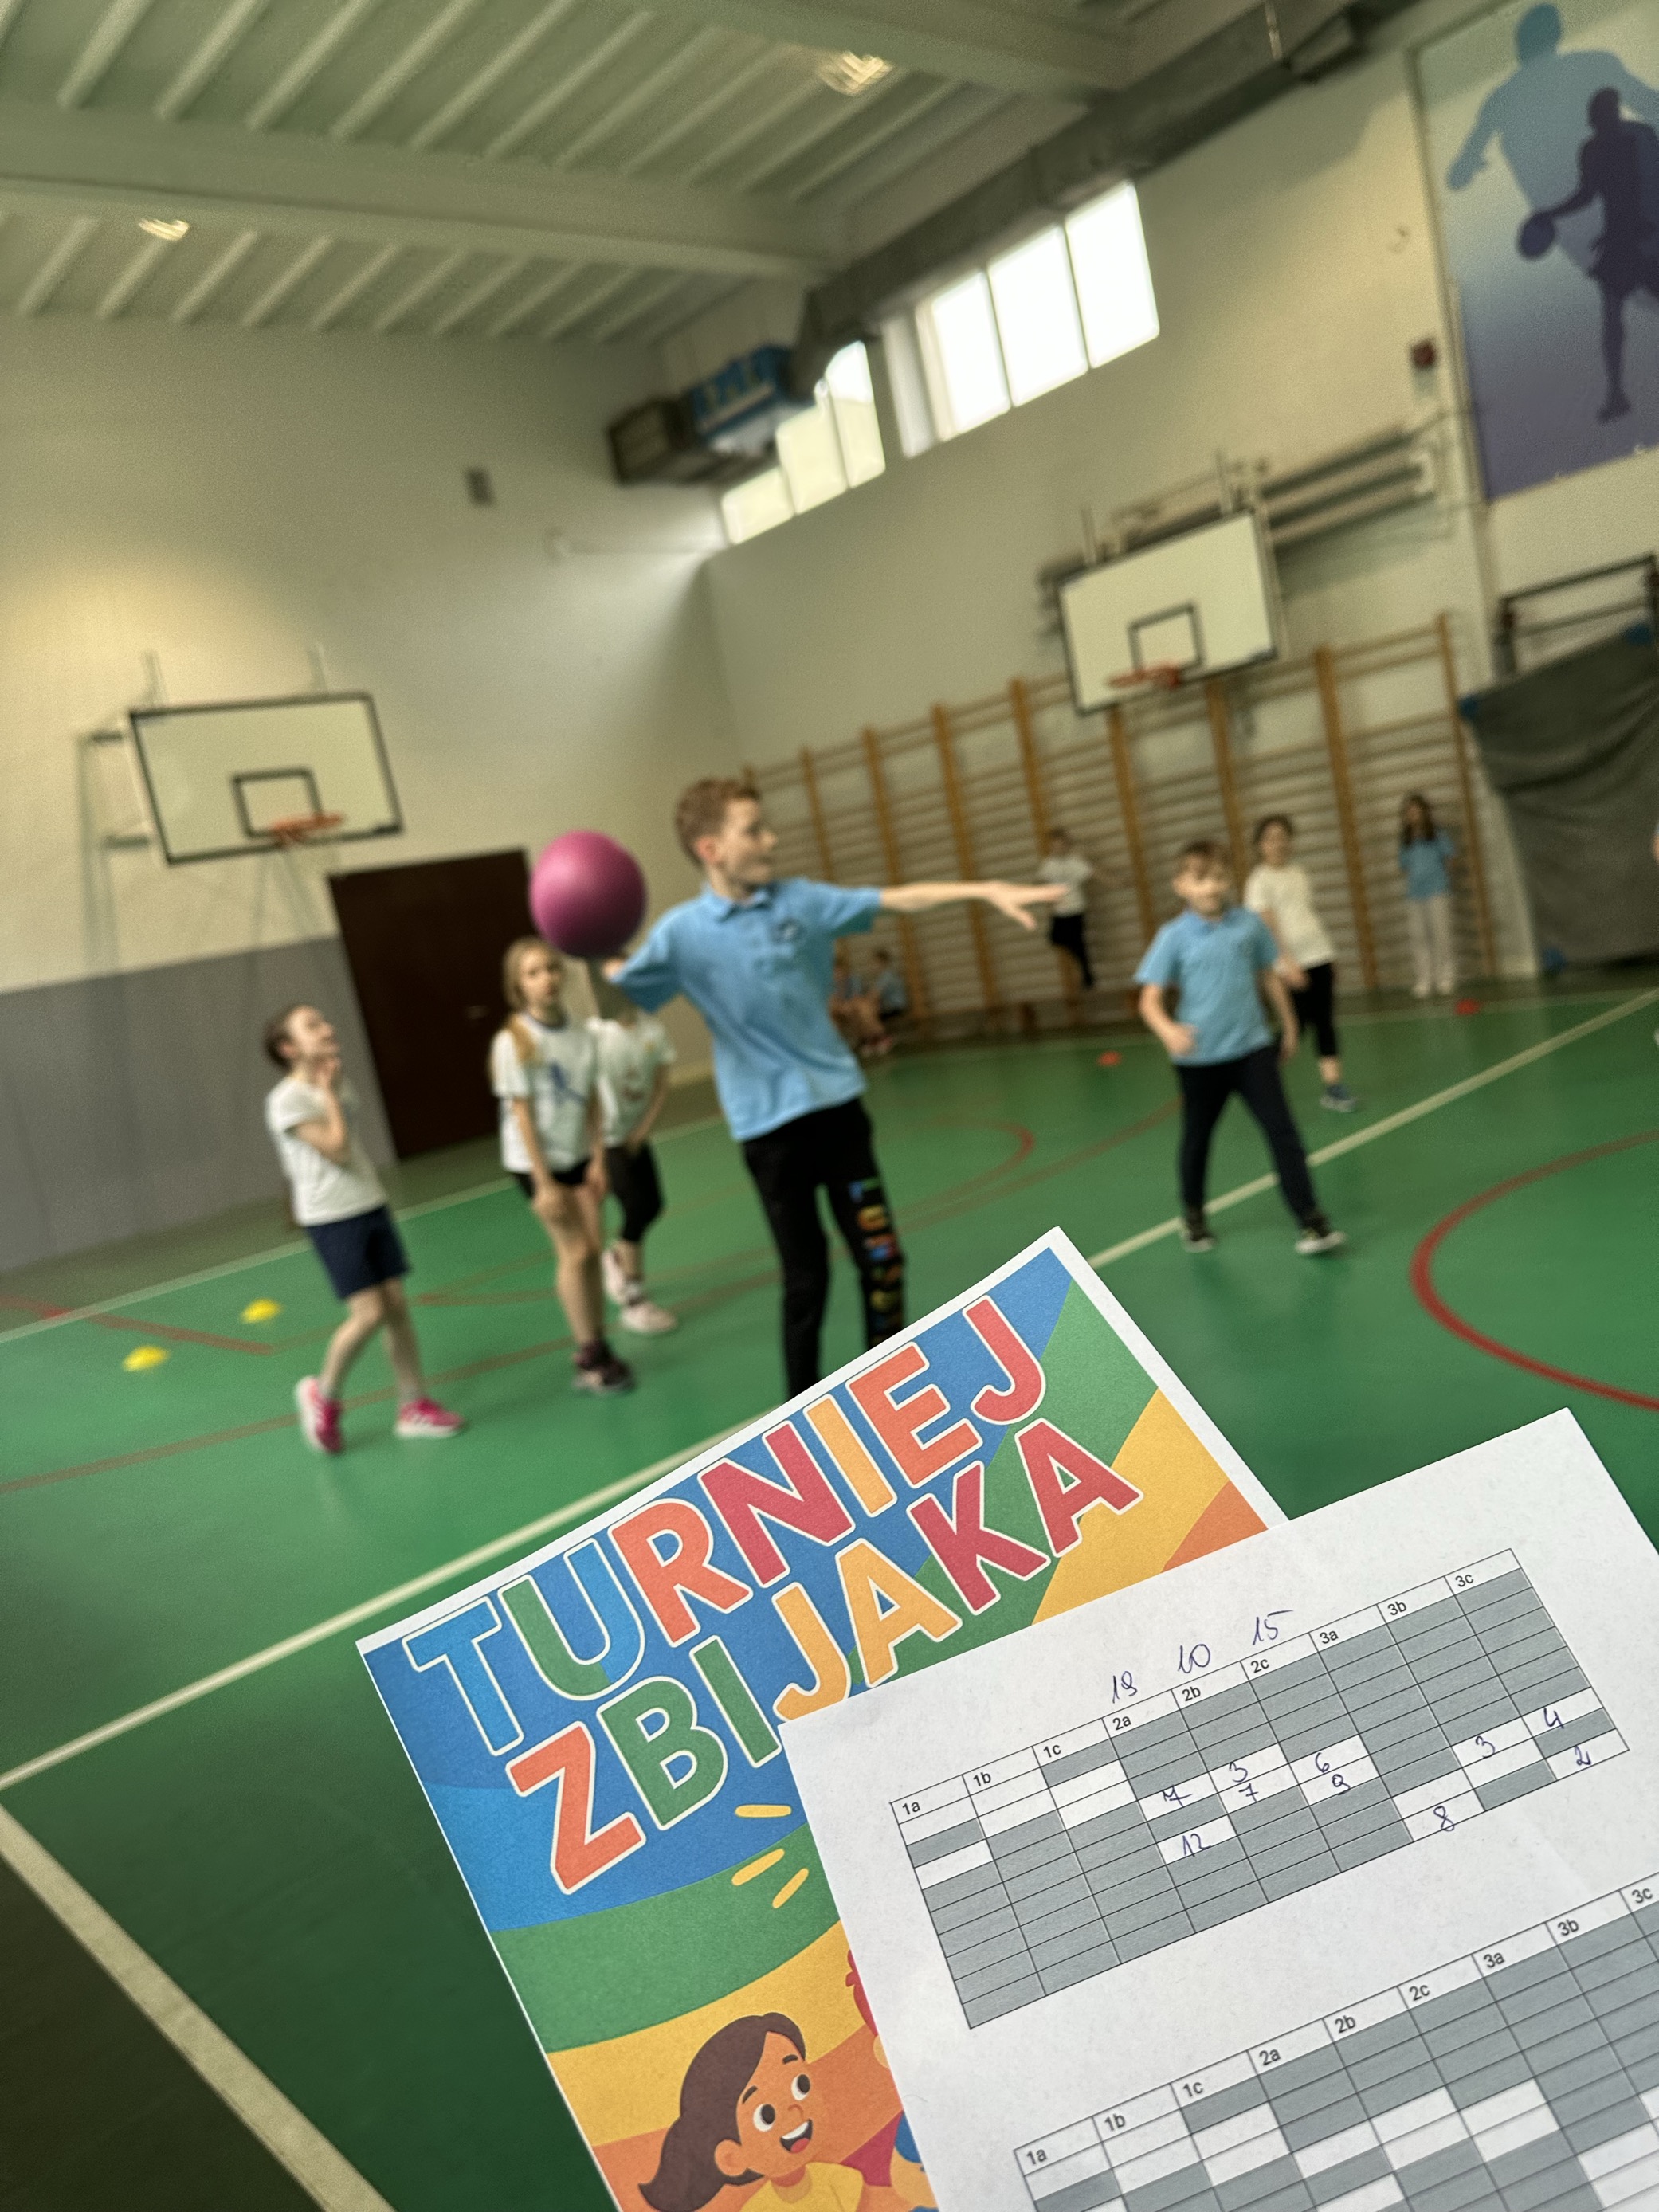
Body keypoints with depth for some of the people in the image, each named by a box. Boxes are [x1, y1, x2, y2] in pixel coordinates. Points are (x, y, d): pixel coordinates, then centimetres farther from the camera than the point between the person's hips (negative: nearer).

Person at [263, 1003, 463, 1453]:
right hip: (331, 1219, -7)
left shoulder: (339, 1083, 11)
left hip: (371, 1207, 7)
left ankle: (414, 1405, 15)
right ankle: (323, 1395, 13)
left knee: (397, 1305, 5)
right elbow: (337, 1150, -18)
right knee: (369, 1314, -12)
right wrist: (328, 1094, -12)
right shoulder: (287, 1101, -13)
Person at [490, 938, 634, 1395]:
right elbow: (521, 1114, -17)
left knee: (593, 1246, 2)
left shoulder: (581, 1034, -3)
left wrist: (598, 1160, -3)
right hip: (536, 1161, -5)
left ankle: (596, 1350, 15)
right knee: (575, 1252, -2)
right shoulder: (513, 1041, -17)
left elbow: (591, 1101, 1)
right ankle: (591, 1358, 10)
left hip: (579, 1155, 5)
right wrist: (544, 1182, -17)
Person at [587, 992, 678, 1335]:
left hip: (636, 1135, 5)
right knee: (637, 1207, -11)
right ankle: (632, 1301, 2)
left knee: (652, 1205, 6)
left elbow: (661, 1085, 0)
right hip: (606, 1138, -5)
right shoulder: (595, 1033, -21)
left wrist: (643, 1130, -5)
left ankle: (615, 1258, 37)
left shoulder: (653, 1030, -6)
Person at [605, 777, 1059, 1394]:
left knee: (881, 1258, 8)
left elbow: (896, 899, 0)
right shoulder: (683, 933, -7)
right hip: (768, 1125, -3)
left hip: (837, 1103, 4)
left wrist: (986, 891, -8)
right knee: (805, 1278, 4)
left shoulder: (800, 899, 1)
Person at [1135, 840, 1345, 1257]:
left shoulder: (1250, 924, -1)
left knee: (1282, 1130, -7)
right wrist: (1168, 1030, -32)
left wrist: (1288, 1024, 20)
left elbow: (1268, 975, 13)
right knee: (1196, 1138, 15)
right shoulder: (1174, 937, -9)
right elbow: (1150, 998, -12)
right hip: (1200, 1058, -1)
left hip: (1253, 1049, 1)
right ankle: (1192, 1214, 38)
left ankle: (1310, 1221, -3)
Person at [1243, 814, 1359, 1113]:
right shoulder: (1259, 881, -7)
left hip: (1320, 956, 6)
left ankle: (1333, 1085, 5)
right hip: (1291, 964, -6)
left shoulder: (1299, 874, 14)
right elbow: (1268, 925, -14)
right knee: (1296, 1024, -4)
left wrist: (1330, 954, 19)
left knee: (1325, 1021, 3)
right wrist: (1288, 963, -22)